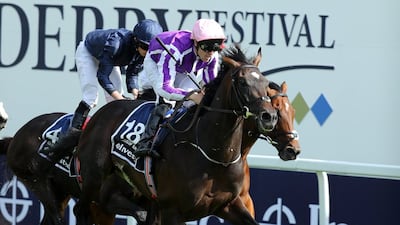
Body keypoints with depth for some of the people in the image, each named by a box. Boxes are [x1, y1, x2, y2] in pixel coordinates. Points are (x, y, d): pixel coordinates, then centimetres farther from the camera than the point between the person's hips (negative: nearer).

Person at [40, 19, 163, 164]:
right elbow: (102, 76, -40)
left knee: (115, 100, -3)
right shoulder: (116, 43, -45)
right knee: (91, 96, -22)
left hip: (107, 58, 7)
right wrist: (120, 98, -47)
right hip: (87, 53, -7)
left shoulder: (142, 53, -25)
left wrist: (135, 93, -30)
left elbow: (131, 74, -11)